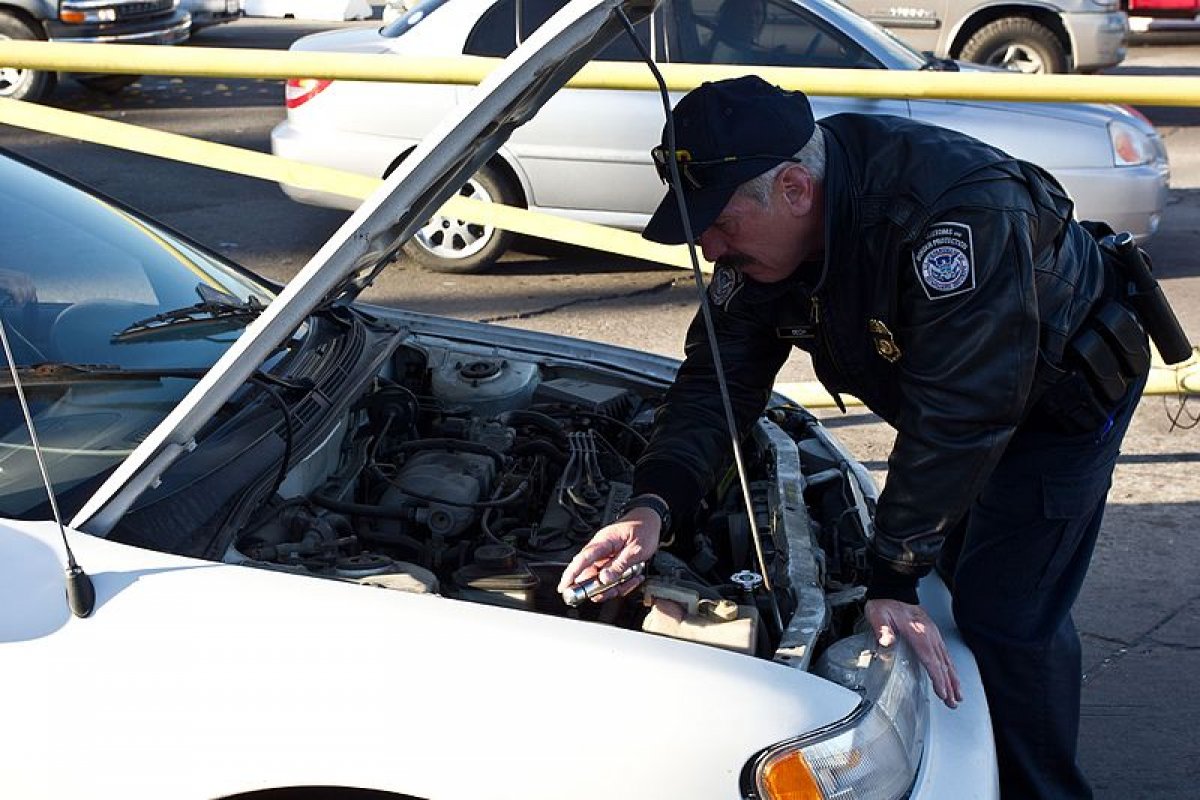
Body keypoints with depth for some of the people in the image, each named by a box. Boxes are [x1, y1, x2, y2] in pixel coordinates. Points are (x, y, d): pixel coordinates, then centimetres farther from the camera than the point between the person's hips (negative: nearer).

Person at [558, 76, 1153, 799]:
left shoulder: (959, 211, -43)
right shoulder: (763, 224, -19)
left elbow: (958, 414, -40)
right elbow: (720, 375, -16)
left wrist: (894, 573, -35)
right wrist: (654, 505, -32)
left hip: (1061, 384, -7)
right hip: (947, 391, 7)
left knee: (1007, 612, -11)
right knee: (955, 579, 13)